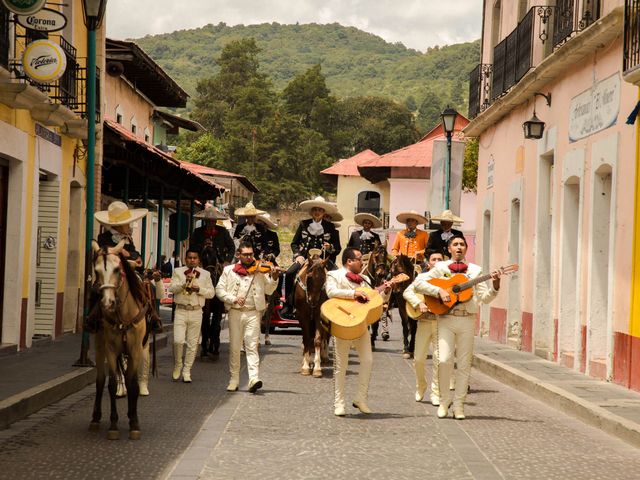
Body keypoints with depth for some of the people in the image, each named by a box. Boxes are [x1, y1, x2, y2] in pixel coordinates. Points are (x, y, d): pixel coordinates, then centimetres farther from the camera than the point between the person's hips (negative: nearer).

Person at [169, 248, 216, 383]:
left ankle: (186, 371, 13)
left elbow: (211, 293, 7)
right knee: (178, 341, -13)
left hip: (196, 312, 2)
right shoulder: (178, 272, 7)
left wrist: (199, 289, -10)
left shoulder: (205, 274, 10)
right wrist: (184, 283, -21)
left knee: (192, 344, 3)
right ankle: (177, 366, 10)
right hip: (181, 310, -2)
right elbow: (172, 288, -6)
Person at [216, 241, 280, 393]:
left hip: (253, 313, -1)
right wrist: (233, 299, -12)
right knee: (234, 347, 7)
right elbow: (219, 290, 3)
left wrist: (273, 278, -14)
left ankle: (254, 379, -20)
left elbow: (268, 290, 4)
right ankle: (233, 380, 17)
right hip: (235, 312, 1)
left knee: (252, 346, -10)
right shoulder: (229, 270, 9)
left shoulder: (260, 271, 8)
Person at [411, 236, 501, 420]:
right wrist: (439, 291, -11)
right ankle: (444, 401, 4)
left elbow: (485, 297, 6)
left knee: (464, 364, 2)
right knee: (444, 360, -13)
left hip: (467, 320, 2)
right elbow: (418, 283, 0)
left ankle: (458, 404, 10)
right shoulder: (441, 268, 7)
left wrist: (495, 285, -11)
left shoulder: (474, 270, 12)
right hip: (445, 319, -2)